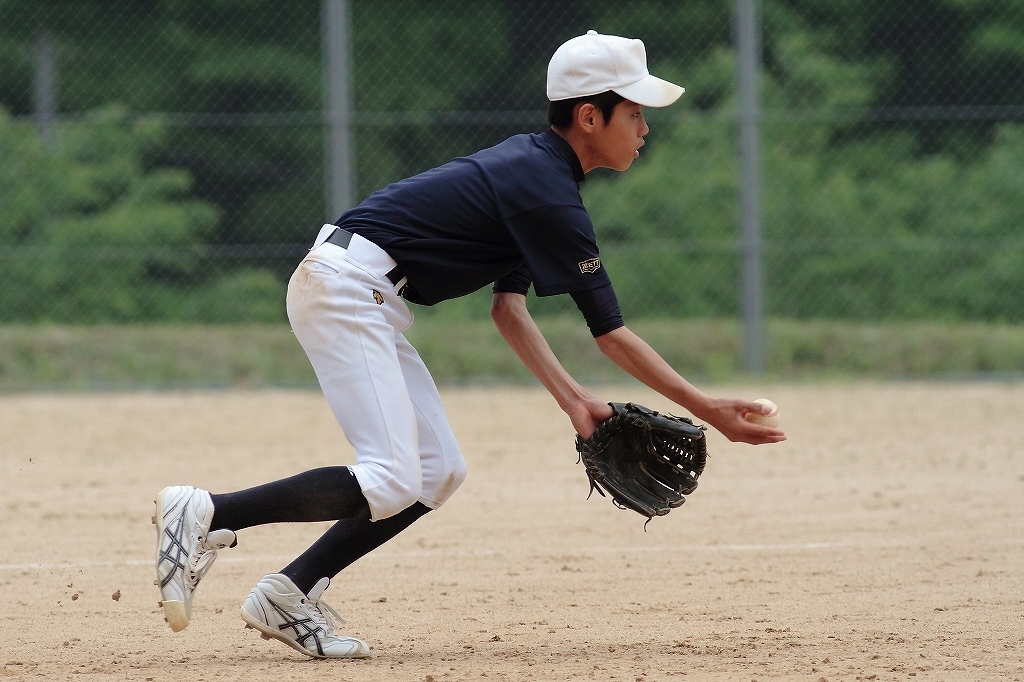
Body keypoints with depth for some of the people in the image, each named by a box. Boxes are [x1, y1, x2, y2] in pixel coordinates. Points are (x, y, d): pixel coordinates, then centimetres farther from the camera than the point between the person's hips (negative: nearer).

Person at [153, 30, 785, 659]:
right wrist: (705, 408, -7)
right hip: (345, 287, -11)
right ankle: (206, 514, -17)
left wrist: (572, 398, 5)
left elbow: (509, 306, 14)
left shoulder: (530, 164, 15)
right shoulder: (549, 194, -15)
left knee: (439, 471, 8)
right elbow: (612, 333, -13)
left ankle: (287, 595, 5)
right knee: (392, 484, -18)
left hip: (370, 302, 11)